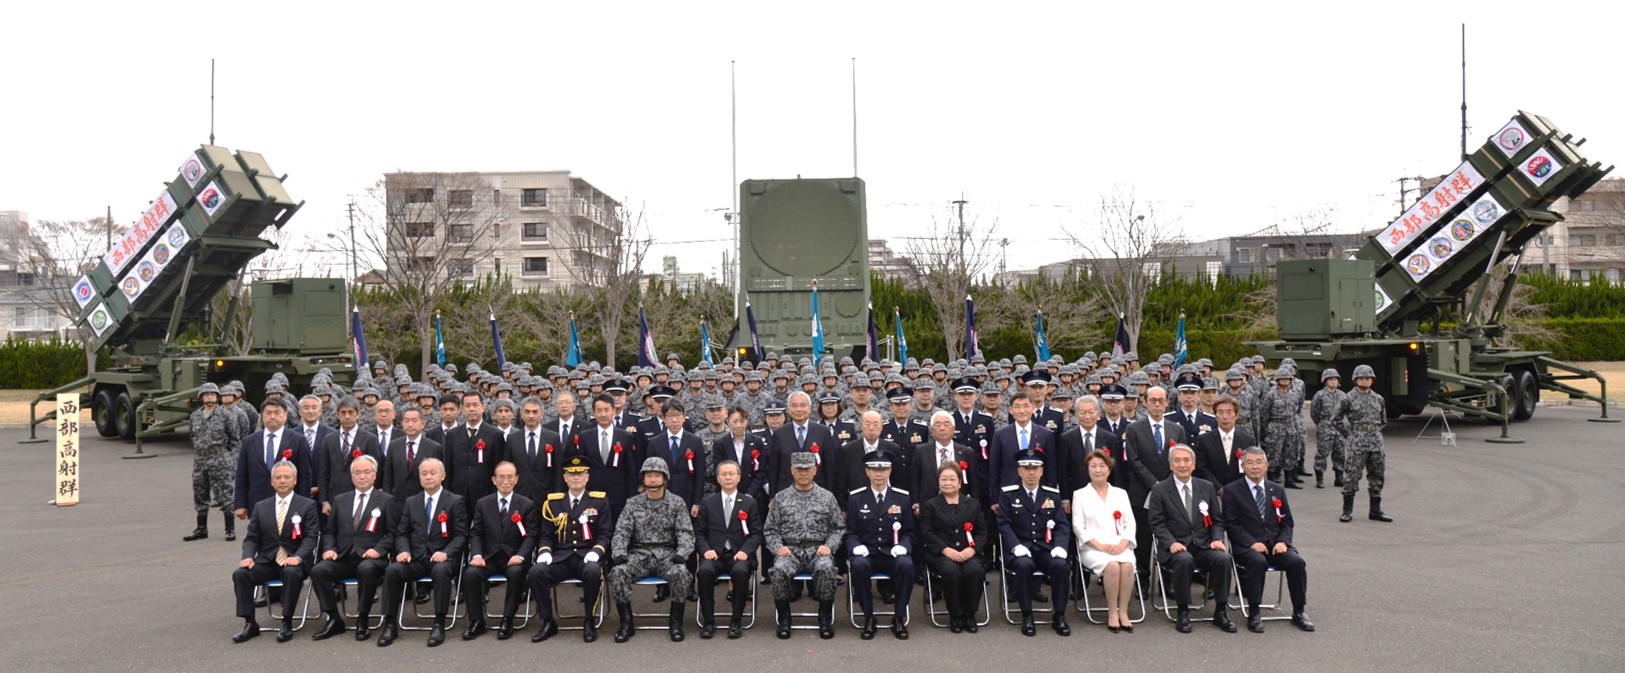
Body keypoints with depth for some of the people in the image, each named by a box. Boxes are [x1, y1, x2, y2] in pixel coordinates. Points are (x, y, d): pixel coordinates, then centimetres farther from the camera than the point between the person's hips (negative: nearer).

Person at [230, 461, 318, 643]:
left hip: (293, 562, -3)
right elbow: (251, 538, 10)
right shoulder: (261, 507, 13)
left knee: (291, 573, -36)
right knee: (240, 573, -24)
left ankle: (287, 623, -23)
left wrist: (297, 557, -23)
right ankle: (250, 623, -15)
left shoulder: (307, 505, 3)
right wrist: (248, 557, -11)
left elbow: (310, 537, -5)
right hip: (266, 561, 3)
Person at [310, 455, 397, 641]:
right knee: (318, 570, -25)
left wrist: (378, 550, -15)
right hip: (342, 557, 4)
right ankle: (334, 619, -11)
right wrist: (329, 549, -1)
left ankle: (362, 621, -19)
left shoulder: (387, 501, 8)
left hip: (370, 558, -4)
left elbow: (392, 533, 2)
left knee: (366, 569, -38)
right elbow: (329, 531, 18)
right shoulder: (340, 500, 20)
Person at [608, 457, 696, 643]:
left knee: (681, 573, -33)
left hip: (667, 555, -1)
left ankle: (676, 622, -12)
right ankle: (626, 623, -11)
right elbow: (622, 531, 4)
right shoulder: (633, 503, 9)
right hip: (639, 554, 1)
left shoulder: (677, 502, 5)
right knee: (617, 573, -28)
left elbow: (686, 532, -1)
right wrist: (619, 554, -15)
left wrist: (681, 554, -19)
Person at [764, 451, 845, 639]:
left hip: (818, 550, 0)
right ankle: (784, 618, -12)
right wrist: (778, 547, -8)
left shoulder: (827, 497, 11)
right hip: (790, 550, 0)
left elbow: (839, 528, 9)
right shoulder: (781, 497, 12)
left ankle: (825, 618, -14)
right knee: (779, 570, -33)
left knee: (825, 568, -35)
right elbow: (770, 530, 10)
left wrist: (829, 546, -8)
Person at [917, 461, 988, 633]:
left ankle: (970, 613, -12)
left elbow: (982, 531, 11)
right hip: (941, 554, -2)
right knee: (951, 572, -35)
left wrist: (972, 549, -9)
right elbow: (926, 532, 1)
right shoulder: (930, 505, 12)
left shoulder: (973, 504, 19)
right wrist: (946, 549, -15)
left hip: (968, 553, 2)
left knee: (975, 570, -32)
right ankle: (955, 615, -14)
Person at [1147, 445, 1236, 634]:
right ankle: (1183, 613, -19)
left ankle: (1220, 612, -12)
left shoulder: (1207, 488, 12)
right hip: (1176, 548, -3)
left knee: (1223, 558, -28)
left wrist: (1217, 539, -6)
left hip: (1204, 546, 3)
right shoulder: (1159, 490, 2)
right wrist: (1171, 543, -20)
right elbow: (1157, 524, -3)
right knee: (1184, 560, -36)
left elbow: (1217, 520, 14)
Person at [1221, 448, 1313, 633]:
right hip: (1247, 546, -4)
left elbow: (1287, 522, 15)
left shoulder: (1277, 490, 16)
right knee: (1258, 562, -36)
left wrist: (1282, 541, -6)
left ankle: (1298, 612, -9)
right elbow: (1230, 524, -3)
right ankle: (1254, 614, -25)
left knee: (1296, 562, -25)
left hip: (1275, 545, 4)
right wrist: (1251, 543, -16)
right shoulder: (1231, 491, 3)